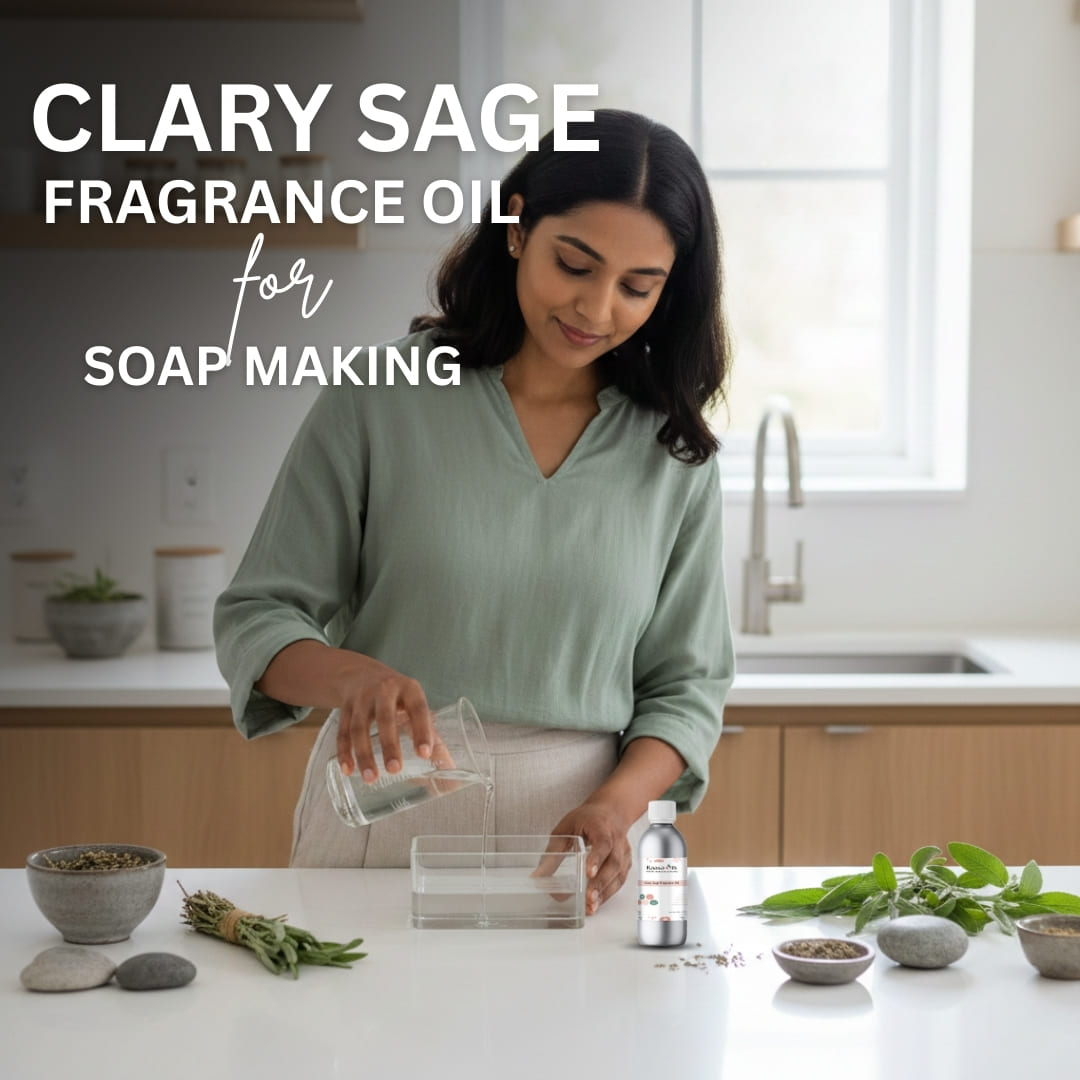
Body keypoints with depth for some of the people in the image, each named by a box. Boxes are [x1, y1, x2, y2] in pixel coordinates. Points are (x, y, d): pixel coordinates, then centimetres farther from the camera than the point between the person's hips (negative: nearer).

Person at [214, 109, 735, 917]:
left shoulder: (674, 449, 6)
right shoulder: (381, 401, 0)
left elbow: (687, 682, 10)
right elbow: (257, 619, 1)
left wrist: (614, 805, -10)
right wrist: (351, 675, -20)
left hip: (577, 833, 1)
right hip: (385, 827, -1)